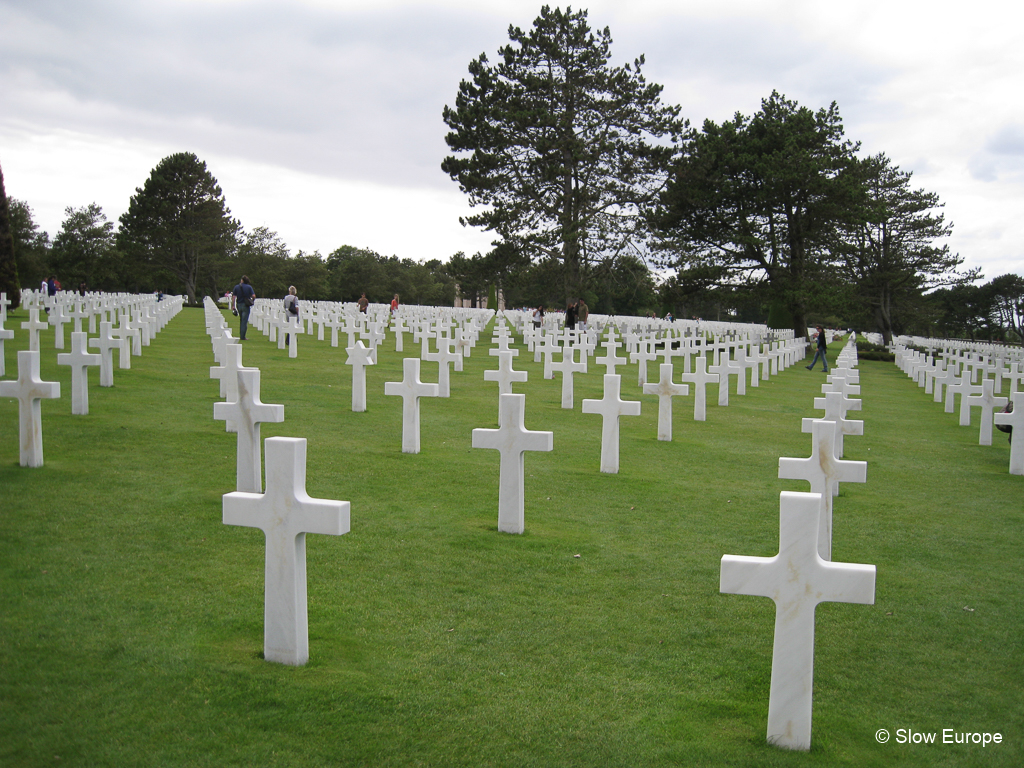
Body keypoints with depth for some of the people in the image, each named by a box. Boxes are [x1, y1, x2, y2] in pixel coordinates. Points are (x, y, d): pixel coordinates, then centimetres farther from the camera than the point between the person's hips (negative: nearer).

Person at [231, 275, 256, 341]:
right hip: (246, 306, -3)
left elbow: (233, 297, -2)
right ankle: (242, 337, -6)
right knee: (244, 321, -2)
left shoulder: (236, 287, 3)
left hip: (239, 305, 3)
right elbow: (253, 296, -10)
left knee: (241, 321, 17)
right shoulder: (249, 287, -3)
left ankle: (241, 336, 18)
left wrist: (233, 306, 0)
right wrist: (253, 301, 11)